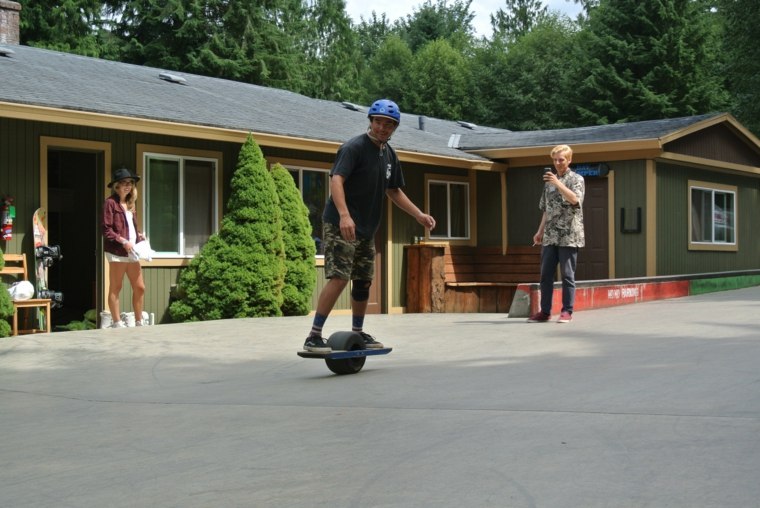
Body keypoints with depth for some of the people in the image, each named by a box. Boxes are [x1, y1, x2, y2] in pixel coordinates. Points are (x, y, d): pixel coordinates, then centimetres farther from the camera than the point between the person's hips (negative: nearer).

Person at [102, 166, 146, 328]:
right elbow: (106, 230, -12)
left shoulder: (130, 203, 17)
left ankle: (139, 322, 16)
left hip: (132, 252, 8)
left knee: (139, 287, 7)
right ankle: (117, 323, 4)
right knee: (115, 288, 0)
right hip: (117, 252, -8)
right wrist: (123, 241, -18)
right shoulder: (110, 202, -7)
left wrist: (139, 236, 3)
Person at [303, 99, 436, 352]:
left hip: (367, 229, 8)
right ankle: (314, 337, -15)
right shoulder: (354, 147, -13)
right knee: (339, 277, -17)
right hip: (341, 225, -8)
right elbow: (336, 180, -25)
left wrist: (419, 214, 14)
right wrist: (344, 215, -39)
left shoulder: (389, 155, 13)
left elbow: (394, 191, 24)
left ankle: (358, 333, 28)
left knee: (363, 281, 13)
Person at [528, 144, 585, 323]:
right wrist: (540, 231, 16)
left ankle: (567, 311, 4)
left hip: (569, 236, -5)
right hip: (550, 236, 6)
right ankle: (545, 311, 10)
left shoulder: (576, 179, 1)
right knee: (546, 274, 4)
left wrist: (557, 183, -25)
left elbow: (574, 199, -19)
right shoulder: (549, 180, 17)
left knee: (567, 274, -3)